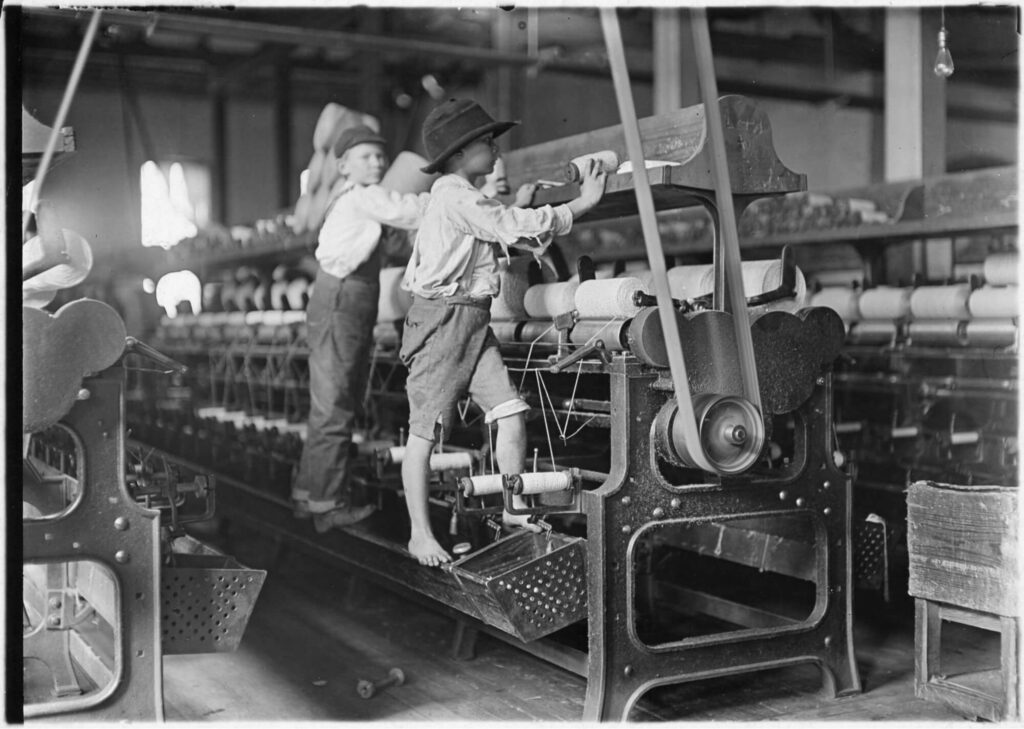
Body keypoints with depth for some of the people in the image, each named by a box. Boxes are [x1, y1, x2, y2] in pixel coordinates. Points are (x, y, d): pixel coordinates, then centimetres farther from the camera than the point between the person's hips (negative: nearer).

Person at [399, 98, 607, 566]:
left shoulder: (466, 198, 19)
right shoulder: (453, 194, -13)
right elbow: (513, 229, -17)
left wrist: (514, 208, 19)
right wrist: (583, 203, -11)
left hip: (474, 322, 9)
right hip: (442, 318, -9)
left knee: (511, 414, 0)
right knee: (425, 431, -2)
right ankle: (420, 534, 5)